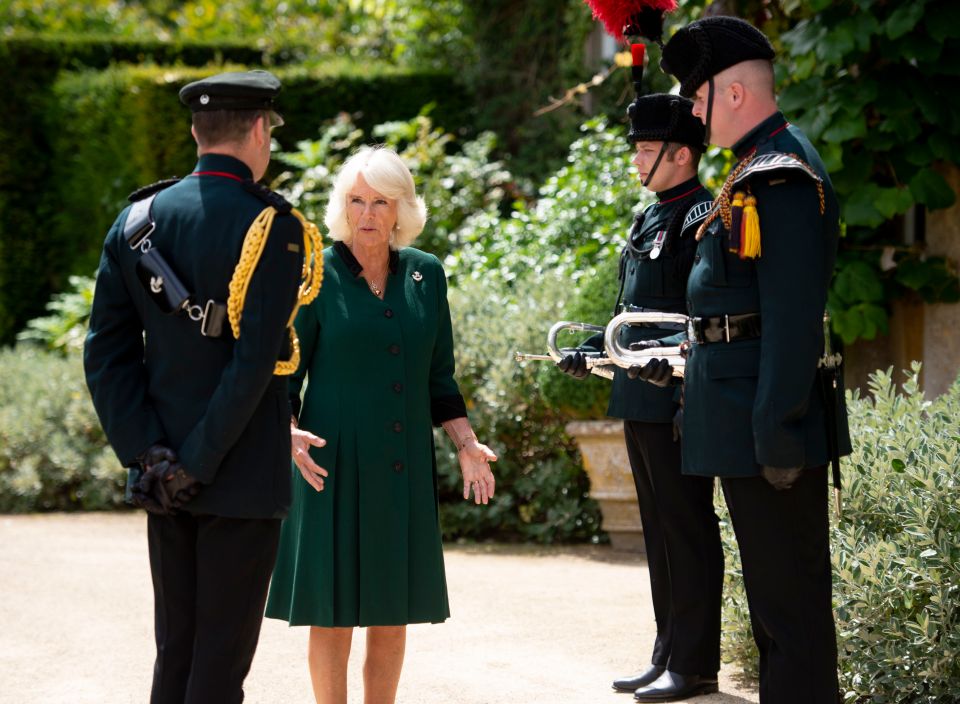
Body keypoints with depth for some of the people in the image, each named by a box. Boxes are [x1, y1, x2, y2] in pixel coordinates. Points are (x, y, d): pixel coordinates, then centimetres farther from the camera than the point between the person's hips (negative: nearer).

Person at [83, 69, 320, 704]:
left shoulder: (137, 221, 5)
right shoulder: (272, 227, -12)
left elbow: (106, 352, 1)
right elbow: (255, 360, -20)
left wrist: (147, 454, -3)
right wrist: (199, 463, -15)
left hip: (165, 478, 6)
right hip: (243, 479, -6)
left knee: (175, 651, 14)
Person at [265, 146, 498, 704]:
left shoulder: (426, 274, 8)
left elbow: (439, 379, 14)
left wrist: (467, 445, 3)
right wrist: (289, 432, -20)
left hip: (404, 467, 4)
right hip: (335, 466, -4)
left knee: (394, 613, 7)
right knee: (334, 610, -1)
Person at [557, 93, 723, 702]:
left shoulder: (702, 216, -12)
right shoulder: (650, 219, 16)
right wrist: (591, 352, 11)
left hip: (677, 400, -10)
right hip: (640, 400, 10)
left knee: (688, 530, -3)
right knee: (660, 530, 14)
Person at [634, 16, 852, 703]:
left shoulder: (783, 175, -17)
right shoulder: (758, 169, 16)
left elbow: (793, 315, -22)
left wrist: (777, 432, -24)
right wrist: (684, 358, 26)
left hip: (769, 419, -11)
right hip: (745, 417, 11)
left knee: (790, 595, -6)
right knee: (774, 590, 16)